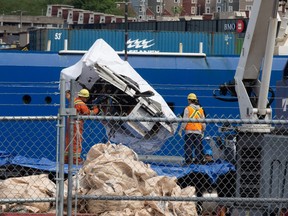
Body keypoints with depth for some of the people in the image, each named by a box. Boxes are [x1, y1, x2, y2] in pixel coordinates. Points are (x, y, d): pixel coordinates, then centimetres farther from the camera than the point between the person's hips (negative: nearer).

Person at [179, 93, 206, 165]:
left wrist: (180, 130, -1)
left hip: (189, 131, -5)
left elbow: (184, 121, -8)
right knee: (198, 147, 7)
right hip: (198, 132, 5)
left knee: (188, 147, -3)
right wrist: (202, 131, 23)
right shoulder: (200, 109, 10)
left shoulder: (188, 109, -5)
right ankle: (197, 161, 5)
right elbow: (203, 122, 13)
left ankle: (188, 161, -9)